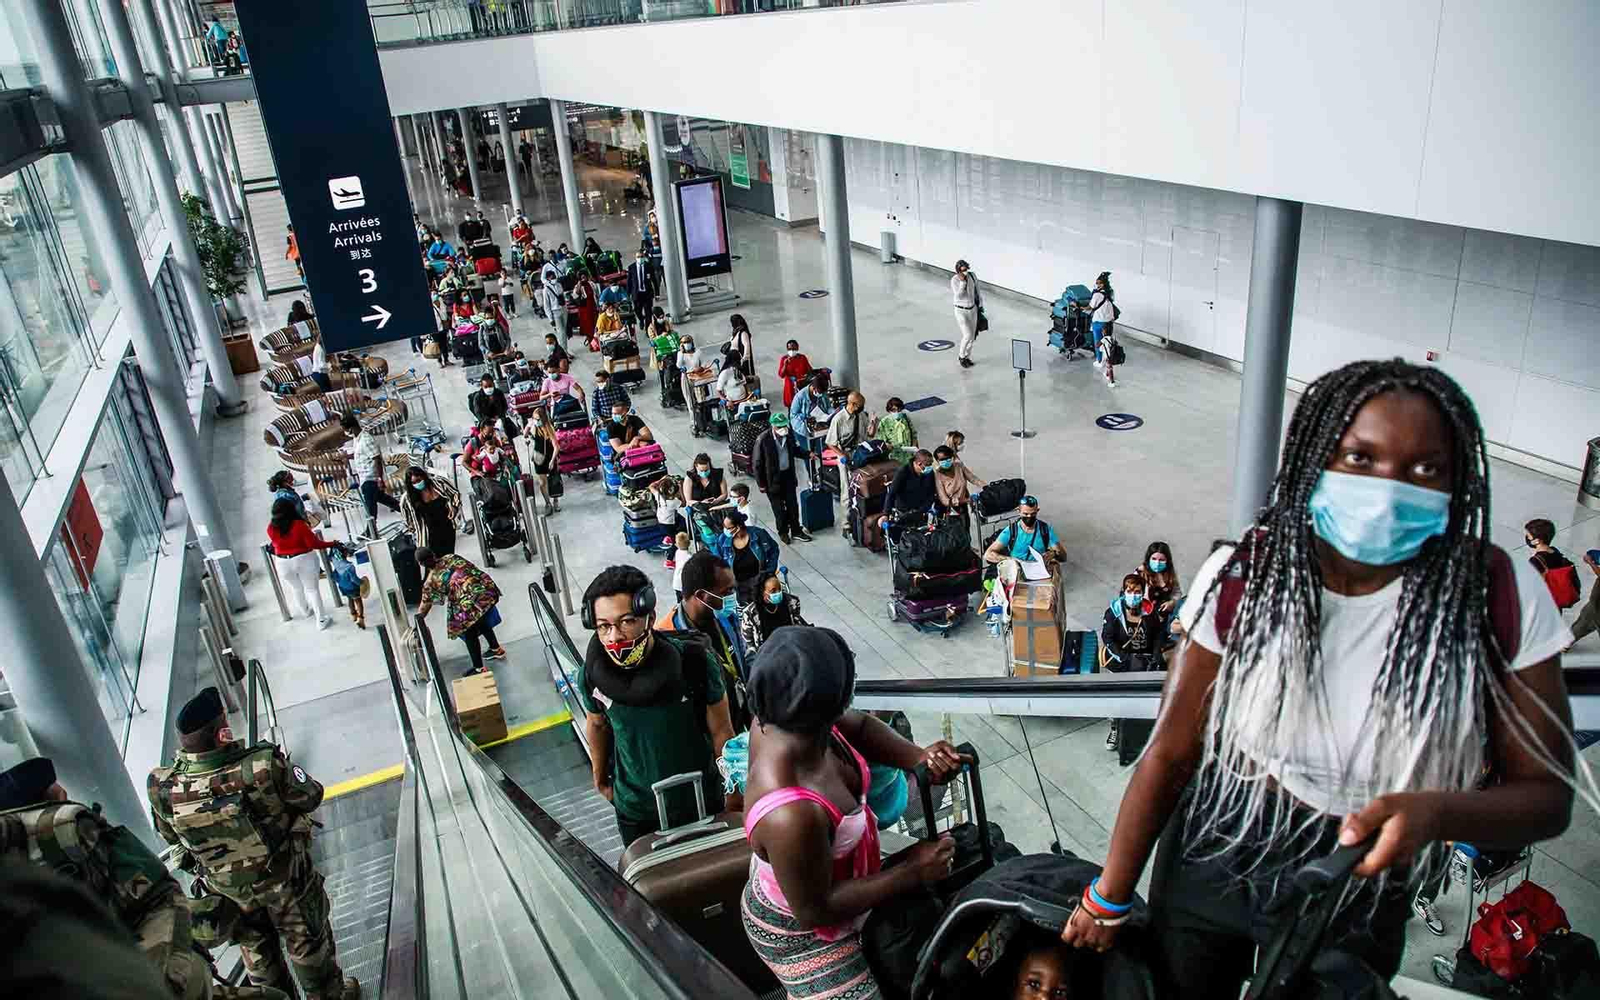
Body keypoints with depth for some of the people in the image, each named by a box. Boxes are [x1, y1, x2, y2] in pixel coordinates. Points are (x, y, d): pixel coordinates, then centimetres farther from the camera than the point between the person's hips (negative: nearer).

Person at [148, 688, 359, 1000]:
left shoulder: (162, 789, -26)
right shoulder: (263, 769, -38)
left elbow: (169, 835, -4)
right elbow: (310, 797, -19)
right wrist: (284, 770, 0)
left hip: (228, 890, 3)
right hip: (285, 880, -3)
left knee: (258, 952, 28)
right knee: (308, 944, 23)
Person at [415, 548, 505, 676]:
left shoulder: (431, 581, 3)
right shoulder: (451, 557, 14)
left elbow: (425, 606, 13)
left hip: (473, 601, -6)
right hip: (489, 588, 6)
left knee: (469, 633, 18)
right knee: (481, 621, 34)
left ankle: (479, 669, 29)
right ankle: (496, 649, 52)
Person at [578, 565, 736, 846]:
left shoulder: (694, 662, -27)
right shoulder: (591, 675, -19)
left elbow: (721, 731, -12)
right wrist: (600, 775, 17)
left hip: (700, 800, -1)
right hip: (634, 809, 1)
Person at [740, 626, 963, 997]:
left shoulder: (784, 721, -24)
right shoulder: (791, 817, -46)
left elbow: (859, 727, -2)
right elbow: (814, 911, -29)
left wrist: (917, 758, -21)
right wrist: (913, 873, -24)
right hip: (800, 935, -8)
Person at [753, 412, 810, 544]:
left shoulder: (788, 434, -7)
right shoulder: (763, 440, -22)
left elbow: (795, 449, 13)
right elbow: (757, 463, -14)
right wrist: (761, 484, -10)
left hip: (788, 475, 4)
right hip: (773, 478, -4)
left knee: (793, 504, 13)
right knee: (779, 508, 10)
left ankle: (796, 530, 30)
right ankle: (783, 532, 30)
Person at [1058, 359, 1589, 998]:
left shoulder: (1502, 597, -16)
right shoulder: (1242, 577, -16)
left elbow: (1547, 795, -9)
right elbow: (1171, 753, -10)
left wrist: (1436, 811, -31)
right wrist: (1109, 898, -6)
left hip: (1362, 900, 0)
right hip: (1213, 864, 0)